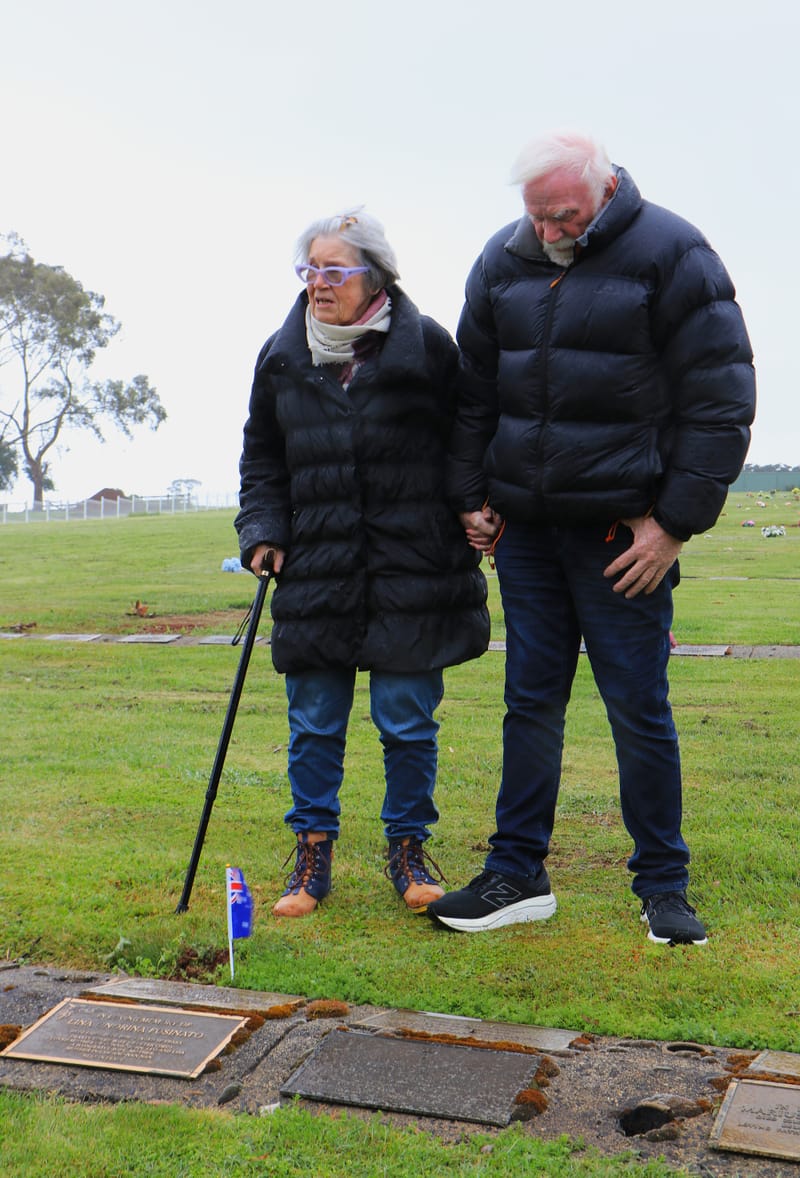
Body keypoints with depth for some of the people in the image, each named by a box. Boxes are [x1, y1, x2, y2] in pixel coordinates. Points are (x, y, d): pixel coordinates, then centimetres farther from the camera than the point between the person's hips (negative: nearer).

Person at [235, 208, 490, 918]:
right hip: (315, 576, 3)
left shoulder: (425, 346, -2)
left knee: (408, 724, 5)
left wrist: (470, 520, 0)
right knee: (314, 725, 9)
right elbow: (261, 458, 16)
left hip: (412, 577, -3)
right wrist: (262, 531, 4)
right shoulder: (282, 357, 8)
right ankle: (313, 852, 24)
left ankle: (408, 848, 24)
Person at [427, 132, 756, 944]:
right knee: (531, 701, 8)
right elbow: (473, 394, 17)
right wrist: (471, 497, 9)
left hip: (623, 533, -4)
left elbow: (720, 399, -6)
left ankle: (662, 885, 17)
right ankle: (517, 876, 18)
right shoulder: (503, 261, 8)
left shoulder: (670, 254, -5)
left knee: (638, 708, 1)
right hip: (525, 525, 4)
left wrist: (677, 521, -11)